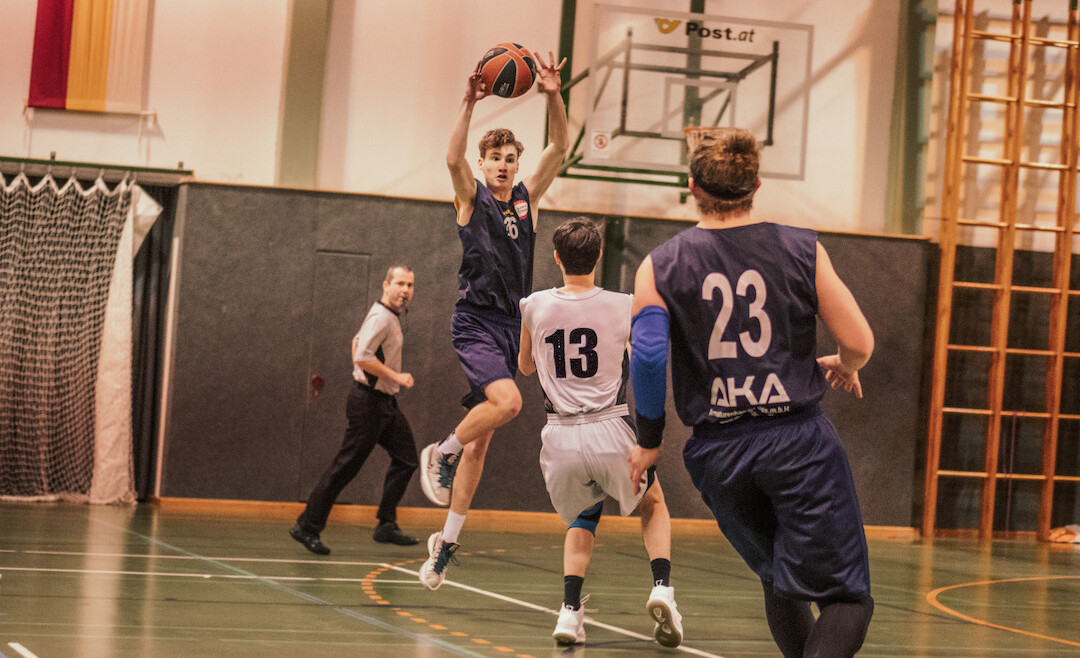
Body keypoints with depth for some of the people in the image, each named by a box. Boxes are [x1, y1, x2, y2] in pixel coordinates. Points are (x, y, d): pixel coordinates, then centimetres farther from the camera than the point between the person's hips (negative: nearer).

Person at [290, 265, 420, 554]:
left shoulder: (389, 316, 14)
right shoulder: (381, 318, -18)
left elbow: (357, 341, 28)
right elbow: (362, 357, -27)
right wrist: (397, 377, -21)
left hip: (385, 403, 10)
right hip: (369, 402, -10)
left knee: (406, 459, 6)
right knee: (345, 467, -7)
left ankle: (386, 525, 9)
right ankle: (307, 527, 0)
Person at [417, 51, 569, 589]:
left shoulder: (527, 197, 11)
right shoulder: (471, 197, -1)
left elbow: (560, 147, -1)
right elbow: (453, 158, -22)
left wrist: (553, 97, -16)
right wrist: (469, 105, -32)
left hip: (511, 324, 5)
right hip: (474, 322, -5)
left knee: (479, 440, 7)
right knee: (507, 400, -30)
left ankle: (446, 541, 15)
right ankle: (440, 452, -4)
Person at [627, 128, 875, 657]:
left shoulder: (659, 268, 2)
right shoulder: (802, 250, 1)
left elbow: (646, 355, -10)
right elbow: (859, 344, -1)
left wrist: (648, 441, 3)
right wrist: (842, 367, 22)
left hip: (717, 452, 3)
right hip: (798, 440, -3)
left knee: (780, 583, 24)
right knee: (846, 597, -1)